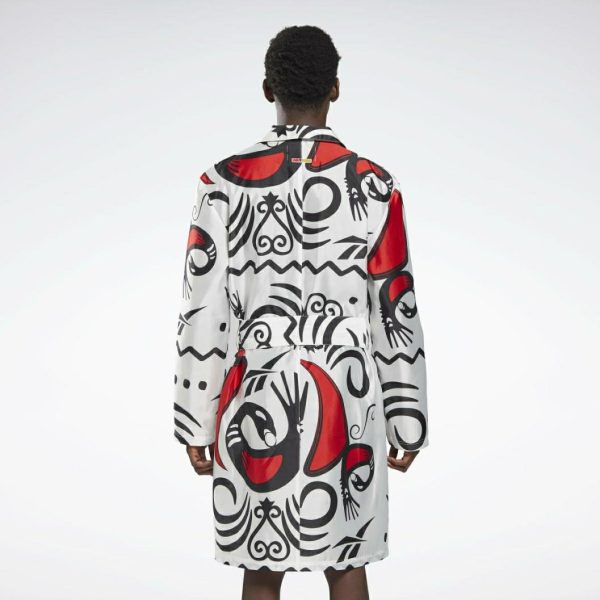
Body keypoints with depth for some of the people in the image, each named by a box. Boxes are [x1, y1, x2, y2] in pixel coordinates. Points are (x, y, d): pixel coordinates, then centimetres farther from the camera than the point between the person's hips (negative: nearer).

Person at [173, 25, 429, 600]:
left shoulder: (224, 182, -6)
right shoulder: (375, 185, -5)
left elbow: (203, 312, -5)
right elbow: (396, 312, -2)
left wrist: (196, 422, 4)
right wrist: (406, 419, 7)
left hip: (255, 400, 0)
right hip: (346, 401, 0)